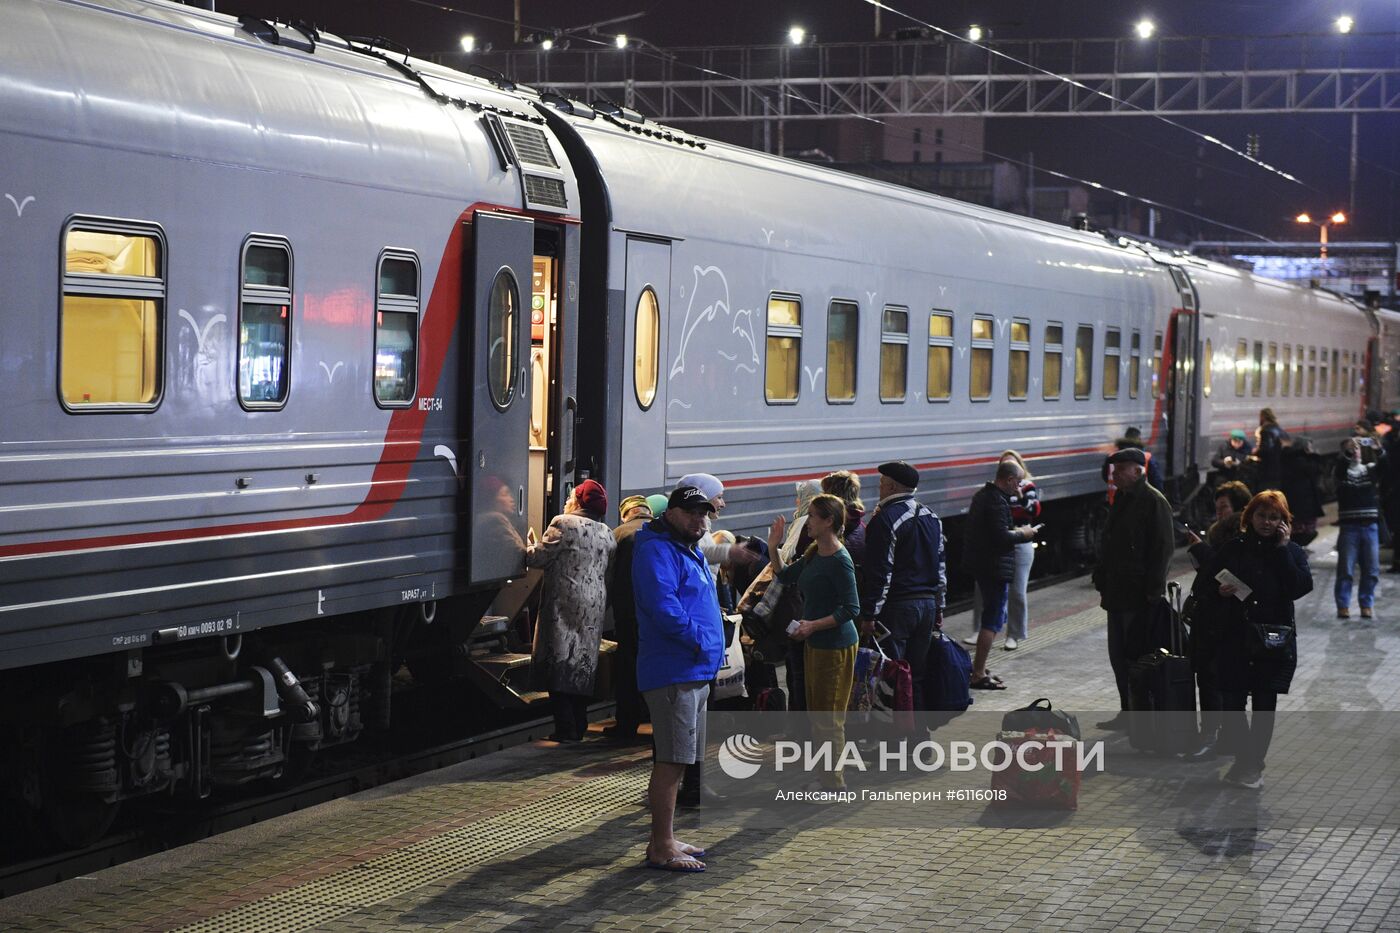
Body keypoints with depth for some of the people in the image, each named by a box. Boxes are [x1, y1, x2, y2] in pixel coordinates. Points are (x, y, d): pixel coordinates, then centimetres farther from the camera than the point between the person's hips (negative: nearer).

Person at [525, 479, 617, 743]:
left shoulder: (564, 524, -8)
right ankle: (579, 726, 14)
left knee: (560, 663, -5)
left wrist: (530, 549, 13)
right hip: (595, 605, 7)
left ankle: (566, 728, -10)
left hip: (565, 602, -7)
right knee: (583, 664, 12)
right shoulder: (607, 534, 15)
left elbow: (538, 557, -7)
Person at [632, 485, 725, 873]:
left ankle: (663, 840, 23)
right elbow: (663, 607, -24)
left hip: (695, 672, 11)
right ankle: (663, 848, -5)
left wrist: (712, 649, 15)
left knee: (675, 760, 15)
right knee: (672, 760, -9)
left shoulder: (689, 551, 20)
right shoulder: (656, 550, -12)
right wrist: (699, 639, -17)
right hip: (673, 672, -11)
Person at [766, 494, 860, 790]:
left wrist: (813, 625, -23)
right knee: (816, 715, 17)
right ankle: (825, 776, 28)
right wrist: (773, 548, 6)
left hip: (836, 646, -10)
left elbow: (851, 608, -21)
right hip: (815, 644, 10)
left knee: (829, 718, -2)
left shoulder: (840, 560, -20)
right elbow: (785, 577, 20)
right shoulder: (814, 554, 7)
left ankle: (833, 784, 7)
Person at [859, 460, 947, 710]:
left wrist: (869, 614, -13)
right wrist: (939, 606, 23)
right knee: (917, 675, 13)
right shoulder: (931, 517, 13)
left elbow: (880, 573, -16)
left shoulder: (885, 519, -13)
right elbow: (941, 566, 18)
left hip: (897, 606, -8)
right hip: (928, 603, 8)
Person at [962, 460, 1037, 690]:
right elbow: (1001, 537, -25)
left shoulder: (983, 495, 13)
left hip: (981, 565, 11)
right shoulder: (998, 502, -19)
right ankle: (978, 675, -5)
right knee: (993, 622, -6)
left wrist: (1014, 531, 12)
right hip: (996, 568, -11)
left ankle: (979, 668, 23)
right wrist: (1022, 534, -8)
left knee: (995, 618, 20)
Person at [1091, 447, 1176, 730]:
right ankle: (1127, 712, 20)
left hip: (1139, 596, -9)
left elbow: (1163, 548, -15)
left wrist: (1152, 590, -19)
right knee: (1119, 655, 12)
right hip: (1117, 594, 9)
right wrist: (1102, 582, 16)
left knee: (1135, 655, -6)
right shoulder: (1121, 500, 16)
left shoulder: (1153, 501, -12)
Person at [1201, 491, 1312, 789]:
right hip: (1235, 638, 1)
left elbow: (1301, 587, -12)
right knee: (1231, 703, -2)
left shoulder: (1291, 552, 4)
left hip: (1274, 639, -1)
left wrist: (1282, 549, -12)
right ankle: (1244, 758, 18)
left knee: (1264, 705, 4)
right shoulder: (1233, 548, 6)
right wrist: (1220, 591, -10)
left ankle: (1253, 765, 17)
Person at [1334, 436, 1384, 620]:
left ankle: (1367, 605, 13)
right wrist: (1348, 451, -30)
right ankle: (1343, 606, 0)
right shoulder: (1342, 470, 6)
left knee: (1371, 570, 4)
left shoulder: (1371, 469, 10)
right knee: (1346, 570, -4)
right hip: (1349, 527, -2)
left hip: (1370, 526, 2)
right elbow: (1341, 463, -16)